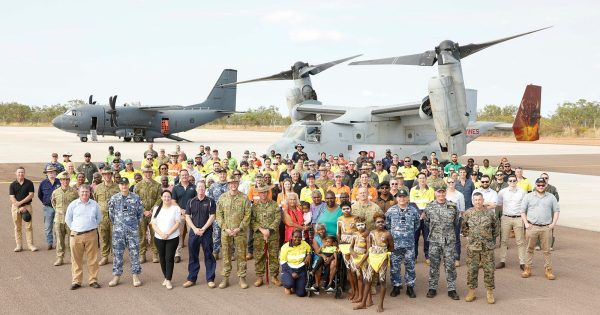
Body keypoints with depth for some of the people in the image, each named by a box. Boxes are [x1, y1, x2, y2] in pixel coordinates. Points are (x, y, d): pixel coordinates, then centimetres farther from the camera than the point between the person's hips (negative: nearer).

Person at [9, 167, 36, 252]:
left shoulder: (29, 183, 2)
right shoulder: (12, 185, 4)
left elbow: (31, 195, -4)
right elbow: (12, 198, -2)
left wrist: (21, 202, -13)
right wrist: (20, 207, -12)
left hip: (27, 206, -1)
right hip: (15, 207, 1)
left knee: (29, 226, -2)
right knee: (17, 227, 4)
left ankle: (30, 244, 3)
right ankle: (19, 245, 10)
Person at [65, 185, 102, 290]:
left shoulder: (94, 204, 6)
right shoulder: (73, 204, 2)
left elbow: (99, 218, 19)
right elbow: (67, 219, 12)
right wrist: (74, 228, 7)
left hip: (91, 235, 1)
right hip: (76, 235, -1)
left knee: (92, 259, 3)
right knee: (76, 259, 3)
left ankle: (93, 280, 12)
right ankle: (76, 281, 12)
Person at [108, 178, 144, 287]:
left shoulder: (136, 198, -1)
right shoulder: (114, 199, 2)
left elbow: (140, 212, 8)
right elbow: (111, 213, 13)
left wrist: (136, 223, 9)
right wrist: (115, 223, 13)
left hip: (133, 230, -1)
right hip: (118, 230, 1)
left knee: (134, 252, 1)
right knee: (117, 253, 4)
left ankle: (135, 275, 8)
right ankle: (116, 275, 12)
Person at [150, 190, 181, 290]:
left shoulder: (175, 208, -3)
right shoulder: (156, 209, 7)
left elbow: (177, 223, -7)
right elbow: (153, 224, 3)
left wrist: (168, 234, -16)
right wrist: (161, 234, -13)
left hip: (172, 238, -3)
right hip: (159, 238, 3)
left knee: (169, 258, -5)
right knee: (162, 258, 10)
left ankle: (168, 280, 0)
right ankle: (166, 277, 23)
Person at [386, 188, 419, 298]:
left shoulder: (413, 210, 2)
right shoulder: (391, 210, 1)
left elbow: (417, 224, 13)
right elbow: (387, 224, 9)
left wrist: (409, 233, 11)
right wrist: (392, 234, 6)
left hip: (409, 244, 0)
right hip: (395, 243, 0)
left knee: (410, 265, 5)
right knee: (395, 266, 5)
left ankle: (410, 287, 15)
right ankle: (396, 286, 16)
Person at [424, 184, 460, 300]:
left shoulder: (453, 206, -1)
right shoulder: (429, 207, -1)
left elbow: (456, 221, 11)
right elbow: (426, 221, 12)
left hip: (449, 240, 0)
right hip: (434, 240, 0)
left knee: (450, 265, 2)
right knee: (434, 264, 7)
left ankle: (452, 289, 9)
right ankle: (432, 288, 16)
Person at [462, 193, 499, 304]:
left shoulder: (490, 213, -1)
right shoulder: (468, 213, 0)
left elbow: (495, 228, 12)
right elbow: (464, 227, 13)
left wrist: (492, 239, 10)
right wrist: (468, 236, 8)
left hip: (487, 247, 0)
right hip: (472, 246, 0)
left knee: (489, 269, 2)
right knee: (471, 269, 5)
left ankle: (490, 293, 13)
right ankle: (471, 291, 17)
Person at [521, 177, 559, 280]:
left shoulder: (551, 197, 9)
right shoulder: (529, 196, 6)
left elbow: (556, 210, 11)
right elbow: (523, 211, 8)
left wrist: (553, 223, 0)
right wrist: (526, 223, -2)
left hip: (546, 227, 0)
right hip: (532, 227, 0)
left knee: (546, 250, 2)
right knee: (529, 249, 4)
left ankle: (548, 270, 8)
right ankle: (527, 269, 11)